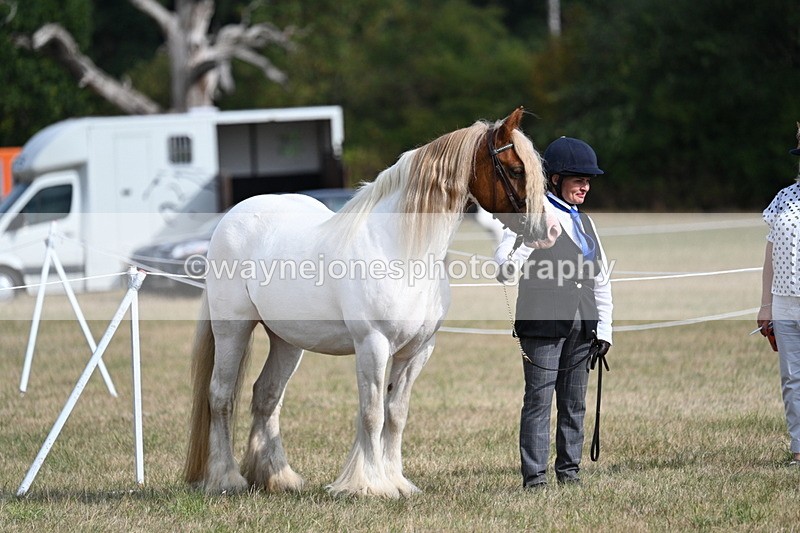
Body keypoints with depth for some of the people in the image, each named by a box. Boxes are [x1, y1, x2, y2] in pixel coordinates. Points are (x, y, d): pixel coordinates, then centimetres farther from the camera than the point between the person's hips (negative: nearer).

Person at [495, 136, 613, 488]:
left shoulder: (585, 223, 16)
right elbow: (505, 267, -12)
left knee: (574, 403, 9)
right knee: (539, 400, -6)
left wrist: (603, 329, 13)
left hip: (581, 327, 6)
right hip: (543, 325, -6)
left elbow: (601, 282, 20)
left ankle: (569, 469, 17)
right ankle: (534, 476, -4)